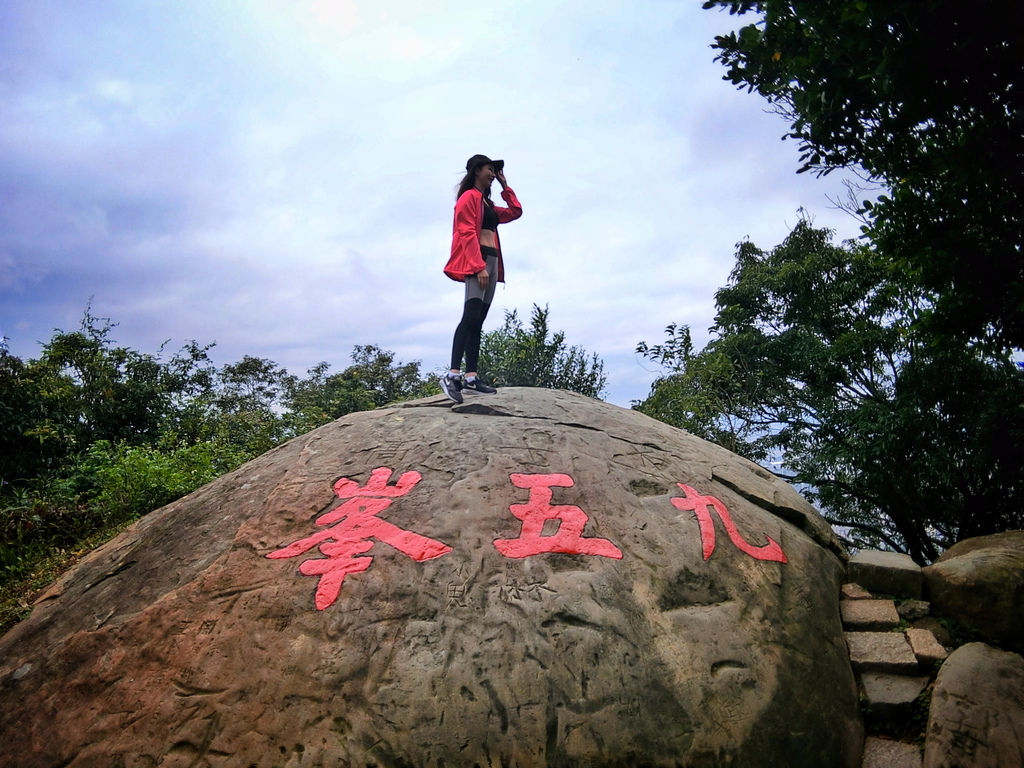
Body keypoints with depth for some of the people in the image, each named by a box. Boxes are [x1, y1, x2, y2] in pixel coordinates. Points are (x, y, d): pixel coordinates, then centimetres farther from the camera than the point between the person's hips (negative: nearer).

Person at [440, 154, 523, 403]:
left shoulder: (487, 203, 27)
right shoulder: (469, 197, 0)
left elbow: (515, 211, 36)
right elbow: (467, 233, -11)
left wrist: (505, 185, 29)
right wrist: (479, 266, -21)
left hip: (490, 263, 9)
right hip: (475, 261, -9)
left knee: (477, 323, 1)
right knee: (470, 317, -22)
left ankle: (471, 377, -2)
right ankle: (453, 374, -29)